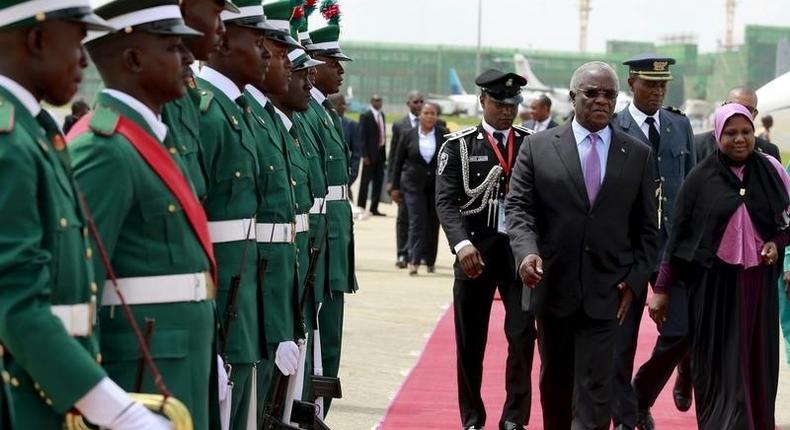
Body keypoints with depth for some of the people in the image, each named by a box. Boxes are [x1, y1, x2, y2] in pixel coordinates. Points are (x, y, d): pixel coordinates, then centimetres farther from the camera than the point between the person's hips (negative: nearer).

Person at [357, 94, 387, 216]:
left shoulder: (382, 115, 14)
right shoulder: (365, 116, -7)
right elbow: (362, 136, -10)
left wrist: (384, 151, 10)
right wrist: (365, 155, -15)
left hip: (381, 153, 7)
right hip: (370, 154, -7)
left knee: (378, 182, 7)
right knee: (365, 181, -2)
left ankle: (374, 208, 12)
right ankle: (361, 207, 4)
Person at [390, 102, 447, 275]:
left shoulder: (444, 135, 0)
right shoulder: (409, 135, 0)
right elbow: (398, 162, 5)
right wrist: (395, 187, 4)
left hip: (437, 186, 1)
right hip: (414, 185, -1)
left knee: (433, 224, 7)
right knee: (417, 222, -8)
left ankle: (430, 261, 17)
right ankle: (414, 261, -12)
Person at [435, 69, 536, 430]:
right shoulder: (459, 145, 1)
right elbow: (446, 201, -6)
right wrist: (462, 243, -21)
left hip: (519, 251, 1)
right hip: (475, 253, -1)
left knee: (523, 335, -5)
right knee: (470, 342, 6)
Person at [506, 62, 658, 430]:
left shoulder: (639, 155, 5)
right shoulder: (538, 147, 3)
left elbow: (646, 227, 7)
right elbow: (518, 206, -2)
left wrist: (636, 280, -3)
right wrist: (526, 251, -19)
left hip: (606, 292, -1)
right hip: (552, 286, 1)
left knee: (594, 390, -6)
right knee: (555, 380, 16)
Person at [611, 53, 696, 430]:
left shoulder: (680, 126, 10)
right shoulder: (612, 130, -3)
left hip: (673, 243, 3)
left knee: (681, 329, -2)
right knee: (621, 338, 3)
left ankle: (642, 396, 22)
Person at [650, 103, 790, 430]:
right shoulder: (700, 179, -3)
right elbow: (679, 234, -1)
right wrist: (662, 288, -3)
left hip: (757, 281, 2)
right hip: (714, 283, -2)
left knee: (756, 360, 8)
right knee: (719, 364, -1)